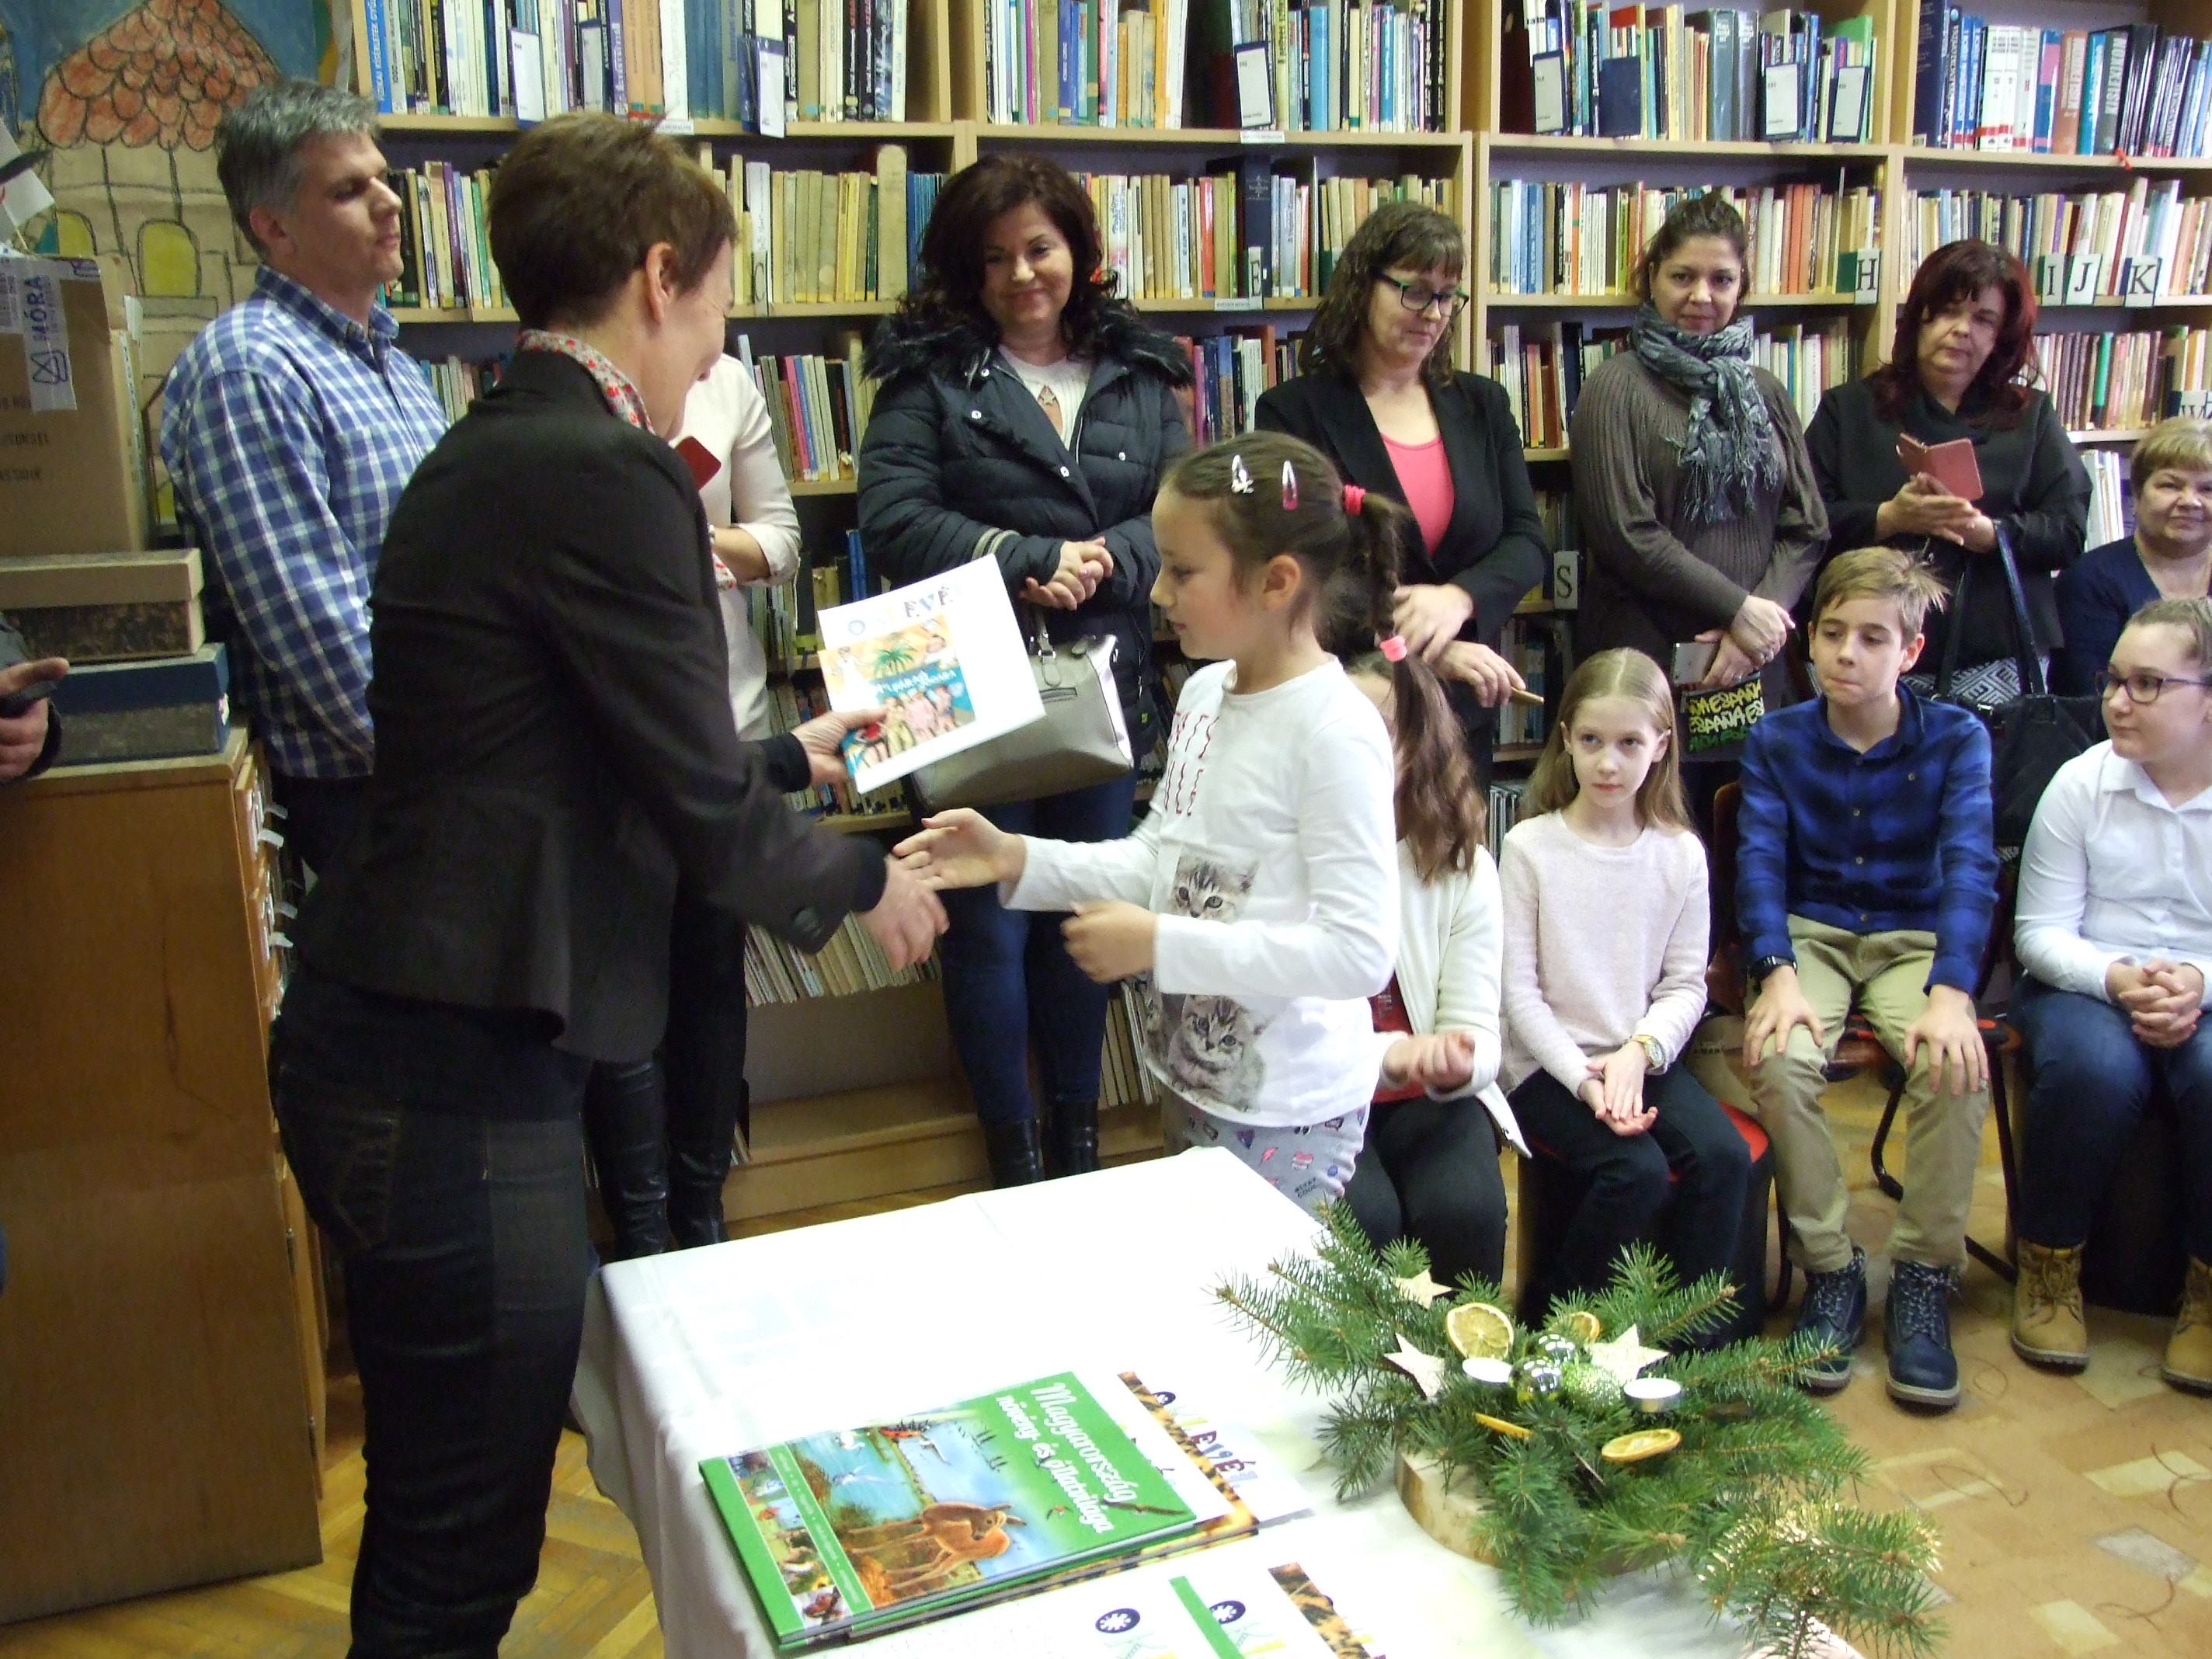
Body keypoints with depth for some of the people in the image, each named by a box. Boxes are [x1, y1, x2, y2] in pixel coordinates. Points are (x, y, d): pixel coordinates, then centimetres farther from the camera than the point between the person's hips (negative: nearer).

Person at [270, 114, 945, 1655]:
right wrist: (862, 881, 4)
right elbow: (710, 823, -15)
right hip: (458, 1071, -10)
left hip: (400, 1041, 10)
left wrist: (777, 757, 33)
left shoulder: (491, 452, 12)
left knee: (450, 1524, 25)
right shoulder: (607, 473, -18)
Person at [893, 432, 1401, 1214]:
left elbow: (1361, 953, -25)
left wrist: (1162, 944, -25)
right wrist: (1018, 858, -2)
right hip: (1193, 1078, 8)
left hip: (1289, 1115, -8)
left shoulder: (1334, 730, -22)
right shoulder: (1203, 692, 1)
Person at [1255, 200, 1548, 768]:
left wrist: (1460, 598, -19)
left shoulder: (1483, 406, 10)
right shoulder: (1293, 413, -4)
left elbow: (1529, 543, 4)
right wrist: (1429, 652, -20)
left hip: (1463, 712, 4)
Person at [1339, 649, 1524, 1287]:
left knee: (1465, 1210, -25)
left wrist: (1456, 1064, -28)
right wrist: (1390, 1055, -31)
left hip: (1429, 1099, 2)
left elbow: (1477, 1033, -3)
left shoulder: (1464, 867, 0)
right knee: (1364, 1220, -28)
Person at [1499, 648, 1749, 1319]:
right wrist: (1583, 1079, -17)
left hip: (1643, 1057, 4)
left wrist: (1639, 1052, -15)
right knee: (1638, 1170, -25)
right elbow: (1519, 991, -7)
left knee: (1723, 1156, -21)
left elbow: (1686, 984, 4)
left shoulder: (1680, 855, 4)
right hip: (1546, 1063, -3)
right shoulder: (1530, 848, -7)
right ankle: (1548, 1314, -1)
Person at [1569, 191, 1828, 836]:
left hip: (1754, 668, 5)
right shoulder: (1616, 388, -1)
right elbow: (1627, 534, -10)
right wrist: (1738, 608, -10)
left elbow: (1806, 528, 9)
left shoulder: (1765, 393, 15)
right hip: (1648, 663, -4)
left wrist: (1766, 616, -8)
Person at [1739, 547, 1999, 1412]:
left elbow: (1970, 864, -13)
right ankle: (1830, 1271, -13)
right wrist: (1777, 974, -26)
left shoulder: (1956, 739, 0)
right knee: (1782, 1059, -31)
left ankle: (1924, 1276, -13)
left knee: (1955, 1064, -32)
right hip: (1809, 936, 0)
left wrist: (1950, 990, -30)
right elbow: (1759, 859, -8)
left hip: (1914, 941, 0)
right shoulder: (1775, 740, 3)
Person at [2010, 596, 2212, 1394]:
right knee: (2095, 1068, -35)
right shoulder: (2081, 783, 0)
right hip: (2084, 985, 0)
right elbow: (2040, 932, 0)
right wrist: (2117, 979, -19)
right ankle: (2049, 1267, -10)